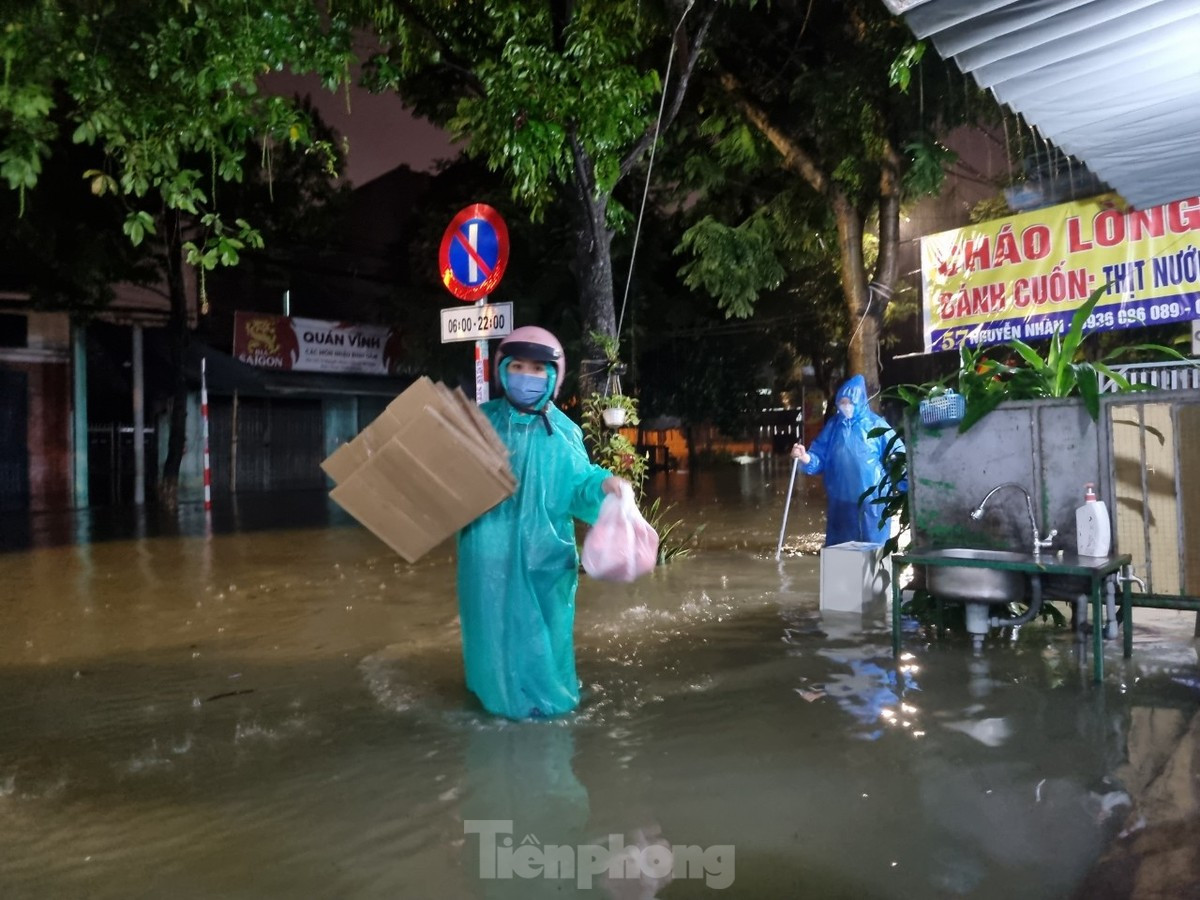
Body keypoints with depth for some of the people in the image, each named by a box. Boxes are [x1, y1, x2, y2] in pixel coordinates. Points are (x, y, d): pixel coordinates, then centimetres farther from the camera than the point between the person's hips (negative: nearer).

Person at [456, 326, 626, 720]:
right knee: (494, 620, 11)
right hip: (490, 548, 1)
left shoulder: (563, 431, 0)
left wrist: (603, 484, -19)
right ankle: (499, 692, 31)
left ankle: (544, 692, 28)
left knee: (542, 625, 8)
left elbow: (578, 485, 0)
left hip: (543, 551, -1)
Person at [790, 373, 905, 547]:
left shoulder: (876, 425, -4)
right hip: (841, 500, 3)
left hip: (871, 501, -3)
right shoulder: (833, 426, 6)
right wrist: (805, 457, -20)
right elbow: (819, 457, 2)